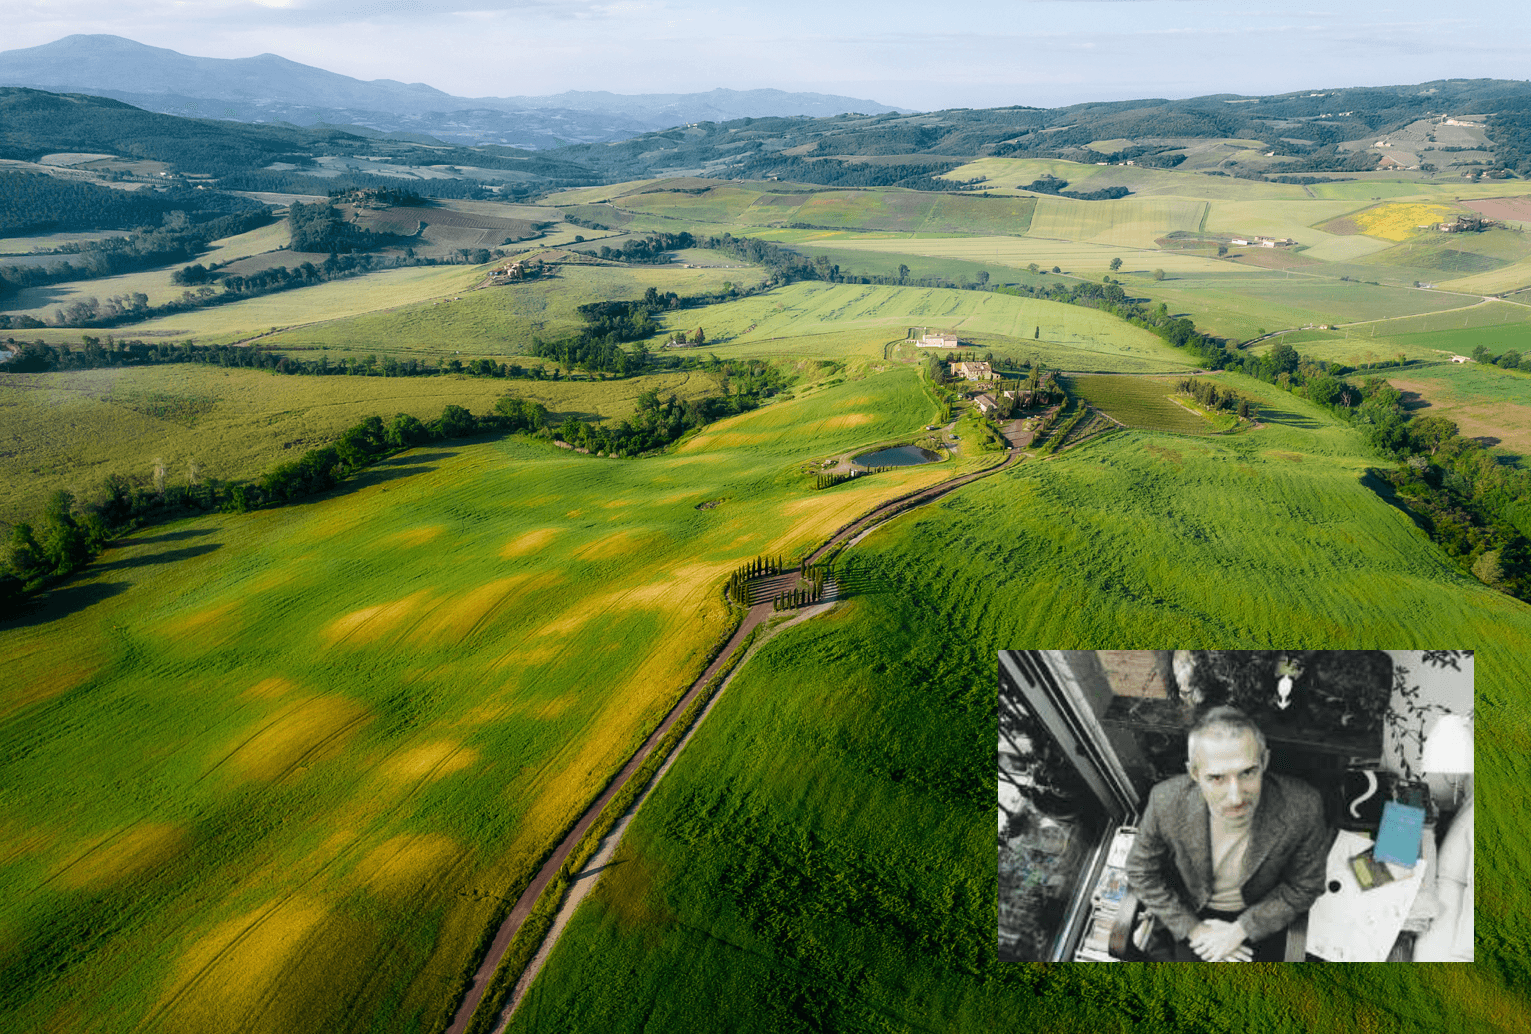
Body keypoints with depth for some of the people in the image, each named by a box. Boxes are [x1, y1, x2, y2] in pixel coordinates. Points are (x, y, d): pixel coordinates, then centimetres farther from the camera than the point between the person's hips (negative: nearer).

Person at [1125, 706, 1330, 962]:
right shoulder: (1166, 802, -30)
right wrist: (1193, 929, -13)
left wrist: (1240, 930, -14)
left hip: (1260, 913, 0)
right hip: (1195, 911, 0)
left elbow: (1304, 887, -12)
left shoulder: (1303, 809, -31)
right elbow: (1141, 873, -11)